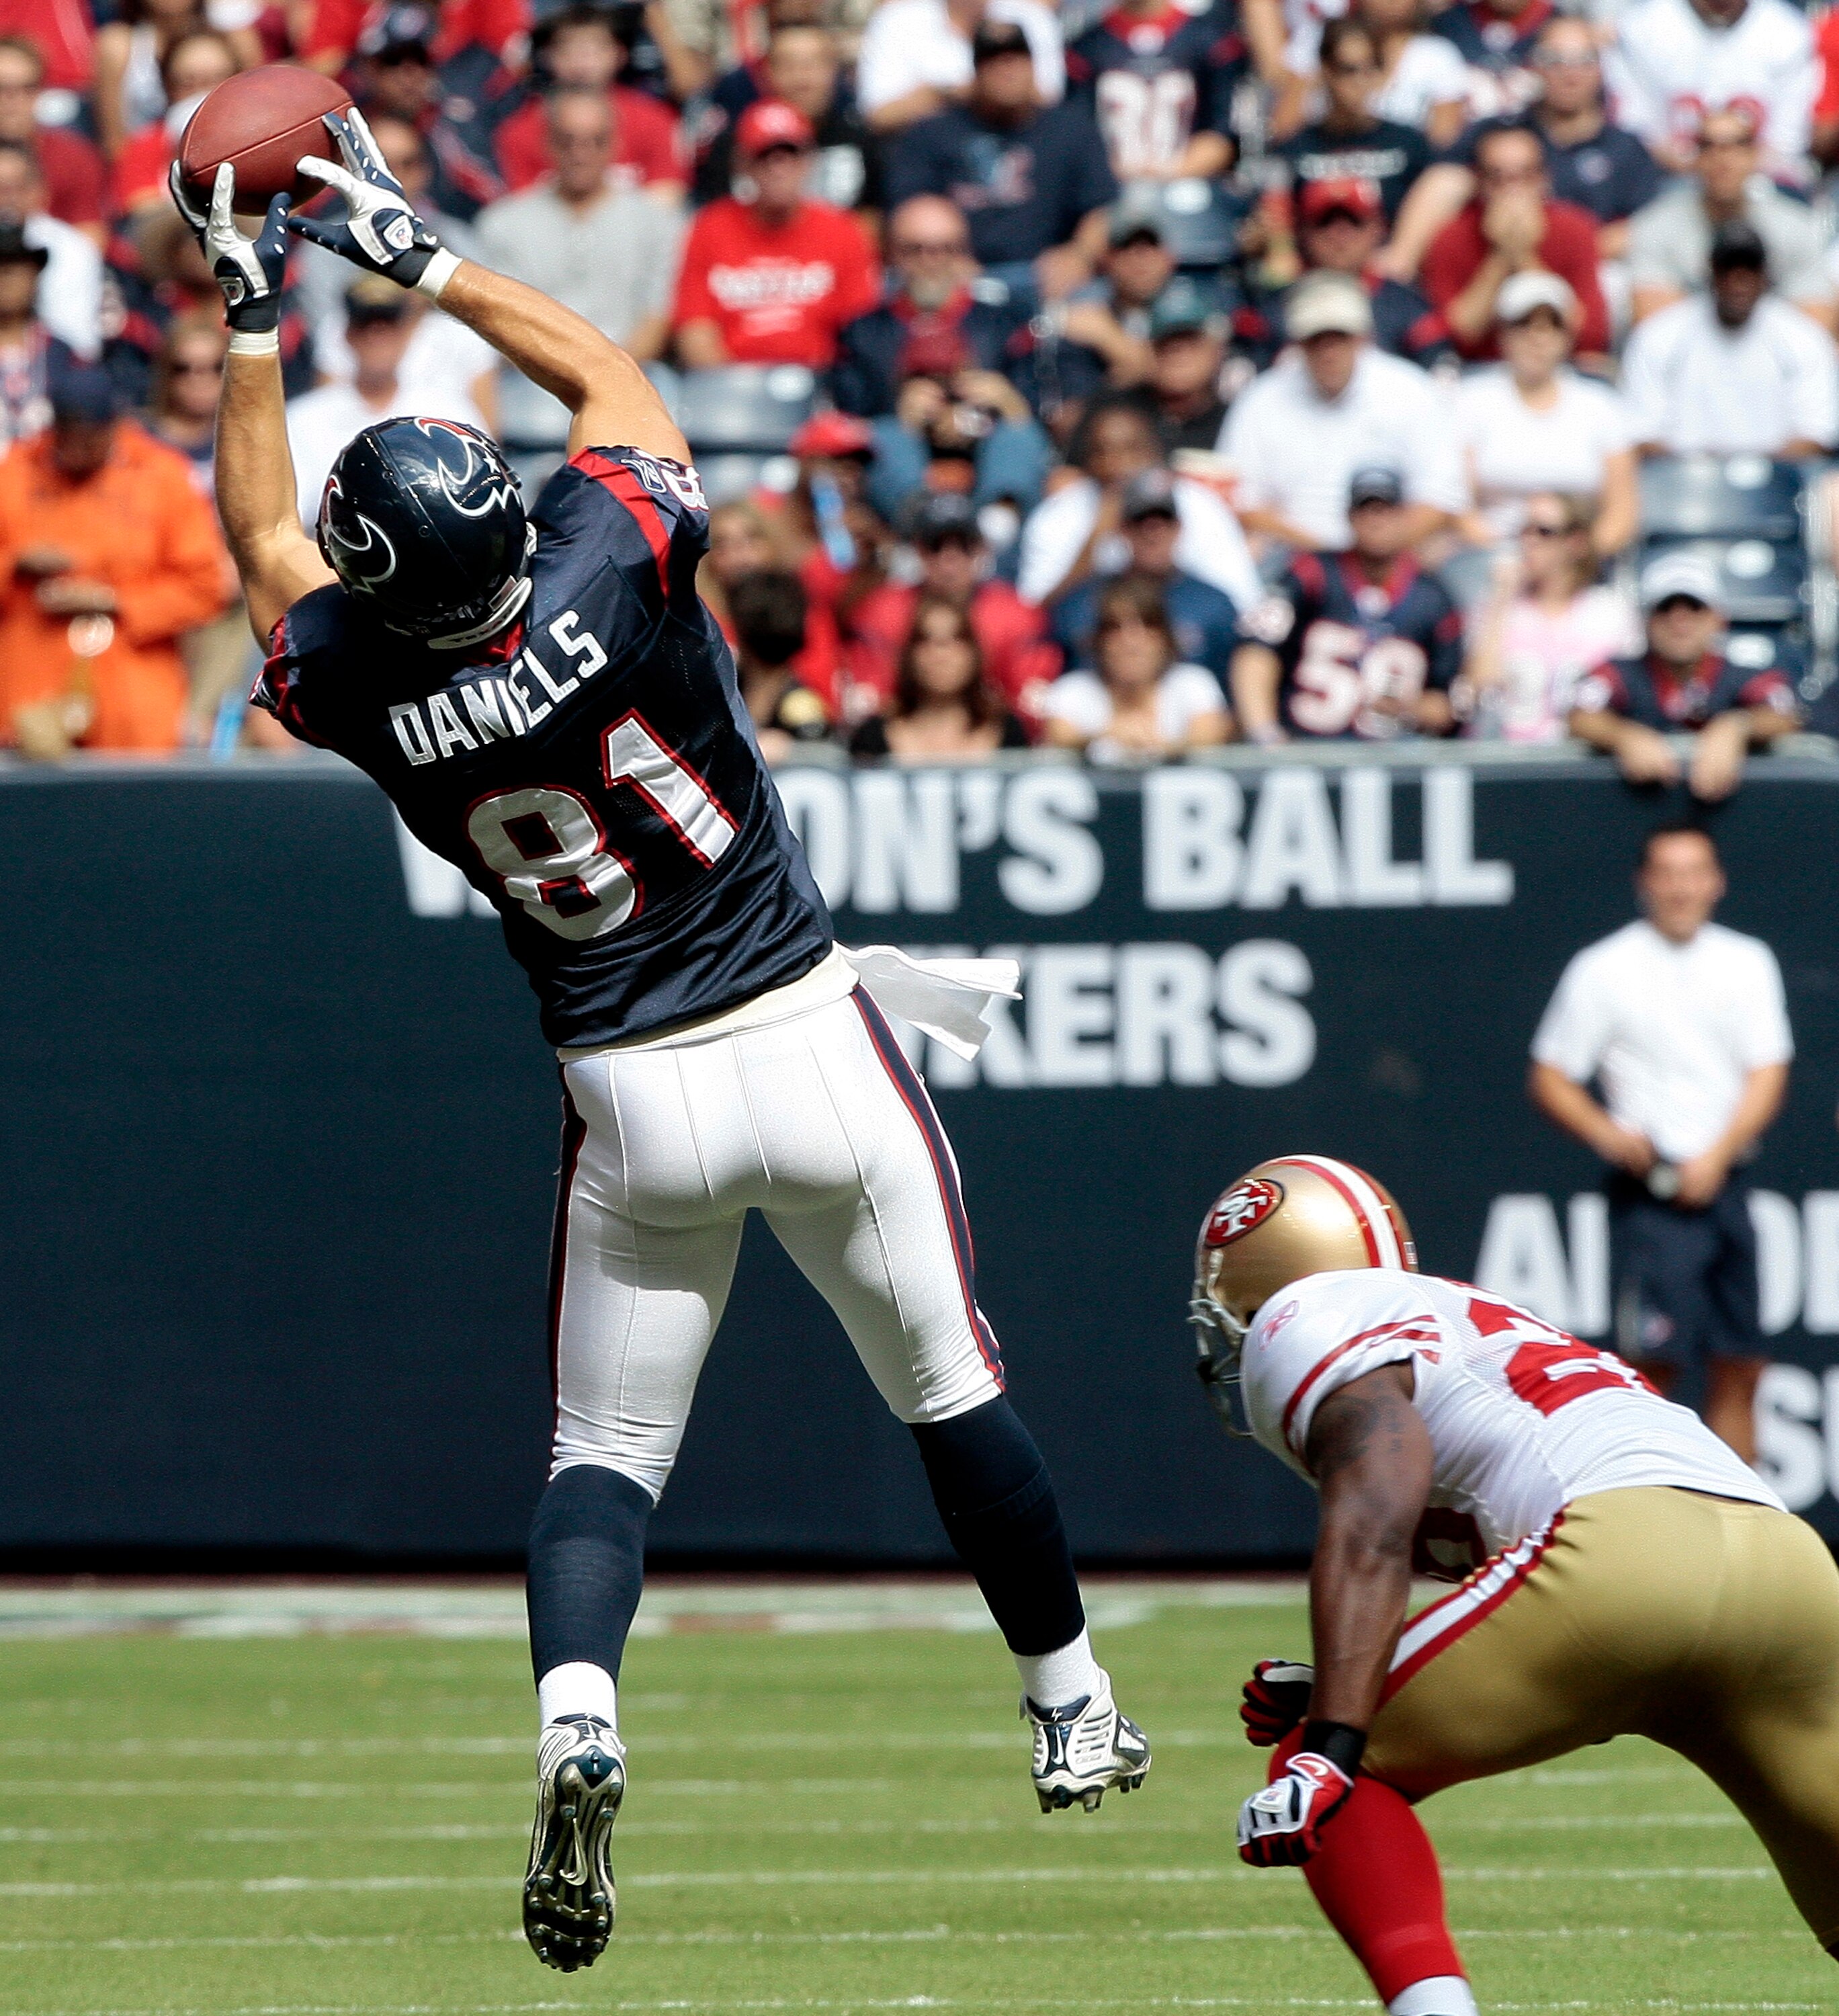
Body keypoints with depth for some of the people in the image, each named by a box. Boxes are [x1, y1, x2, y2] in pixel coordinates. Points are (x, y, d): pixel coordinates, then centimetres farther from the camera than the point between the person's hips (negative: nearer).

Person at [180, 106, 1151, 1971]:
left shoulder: (365, 688, -12)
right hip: (810, 1040, 0)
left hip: (634, 1106, 0)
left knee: (604, 1453, 9)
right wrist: (424, 261, 10)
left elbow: (262, 533, 9)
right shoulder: (610, 568, -17)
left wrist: (254, 316, 14)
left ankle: (574, 1718, -18)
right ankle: (1072, 1713, 27)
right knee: (949, 1391, 15)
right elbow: (616, 379, 4)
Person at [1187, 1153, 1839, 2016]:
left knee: (1323, 1781, 4)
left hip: (1624, 1548, -8)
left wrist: (1330, 1744, -16)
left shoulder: (1308, 1322, 12)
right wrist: (1339, 1701, 34)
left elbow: (1372, 1528, -8)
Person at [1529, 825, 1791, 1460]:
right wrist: (1608, 1135, -17)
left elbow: (1767, 1075, 4)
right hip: (1651, 1194, -4)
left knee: (1740, 1369, 5)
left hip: (1722, 1187, 4)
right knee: (1653, 1362, -10)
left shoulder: (1748, 964, 9)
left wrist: (1716, 1157, -10)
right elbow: (1550, 1079, 1)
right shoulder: (1603, 971, -1)